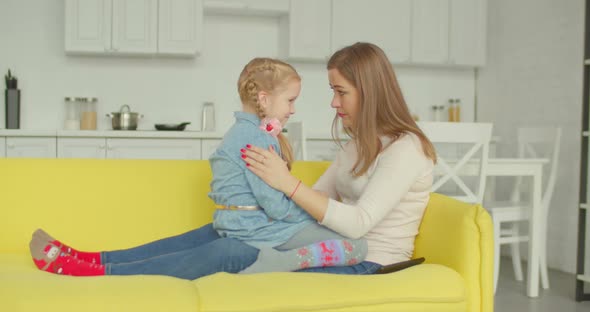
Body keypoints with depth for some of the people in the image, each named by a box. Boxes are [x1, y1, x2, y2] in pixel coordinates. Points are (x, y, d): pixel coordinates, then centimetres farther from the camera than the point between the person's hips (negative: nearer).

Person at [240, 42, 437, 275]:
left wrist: (289, 184, -26)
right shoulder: (357, 144, 13)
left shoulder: (406, 148, -14)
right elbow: (316, 198, 11)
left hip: (374, 264, -8)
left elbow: (358, 223, -24)